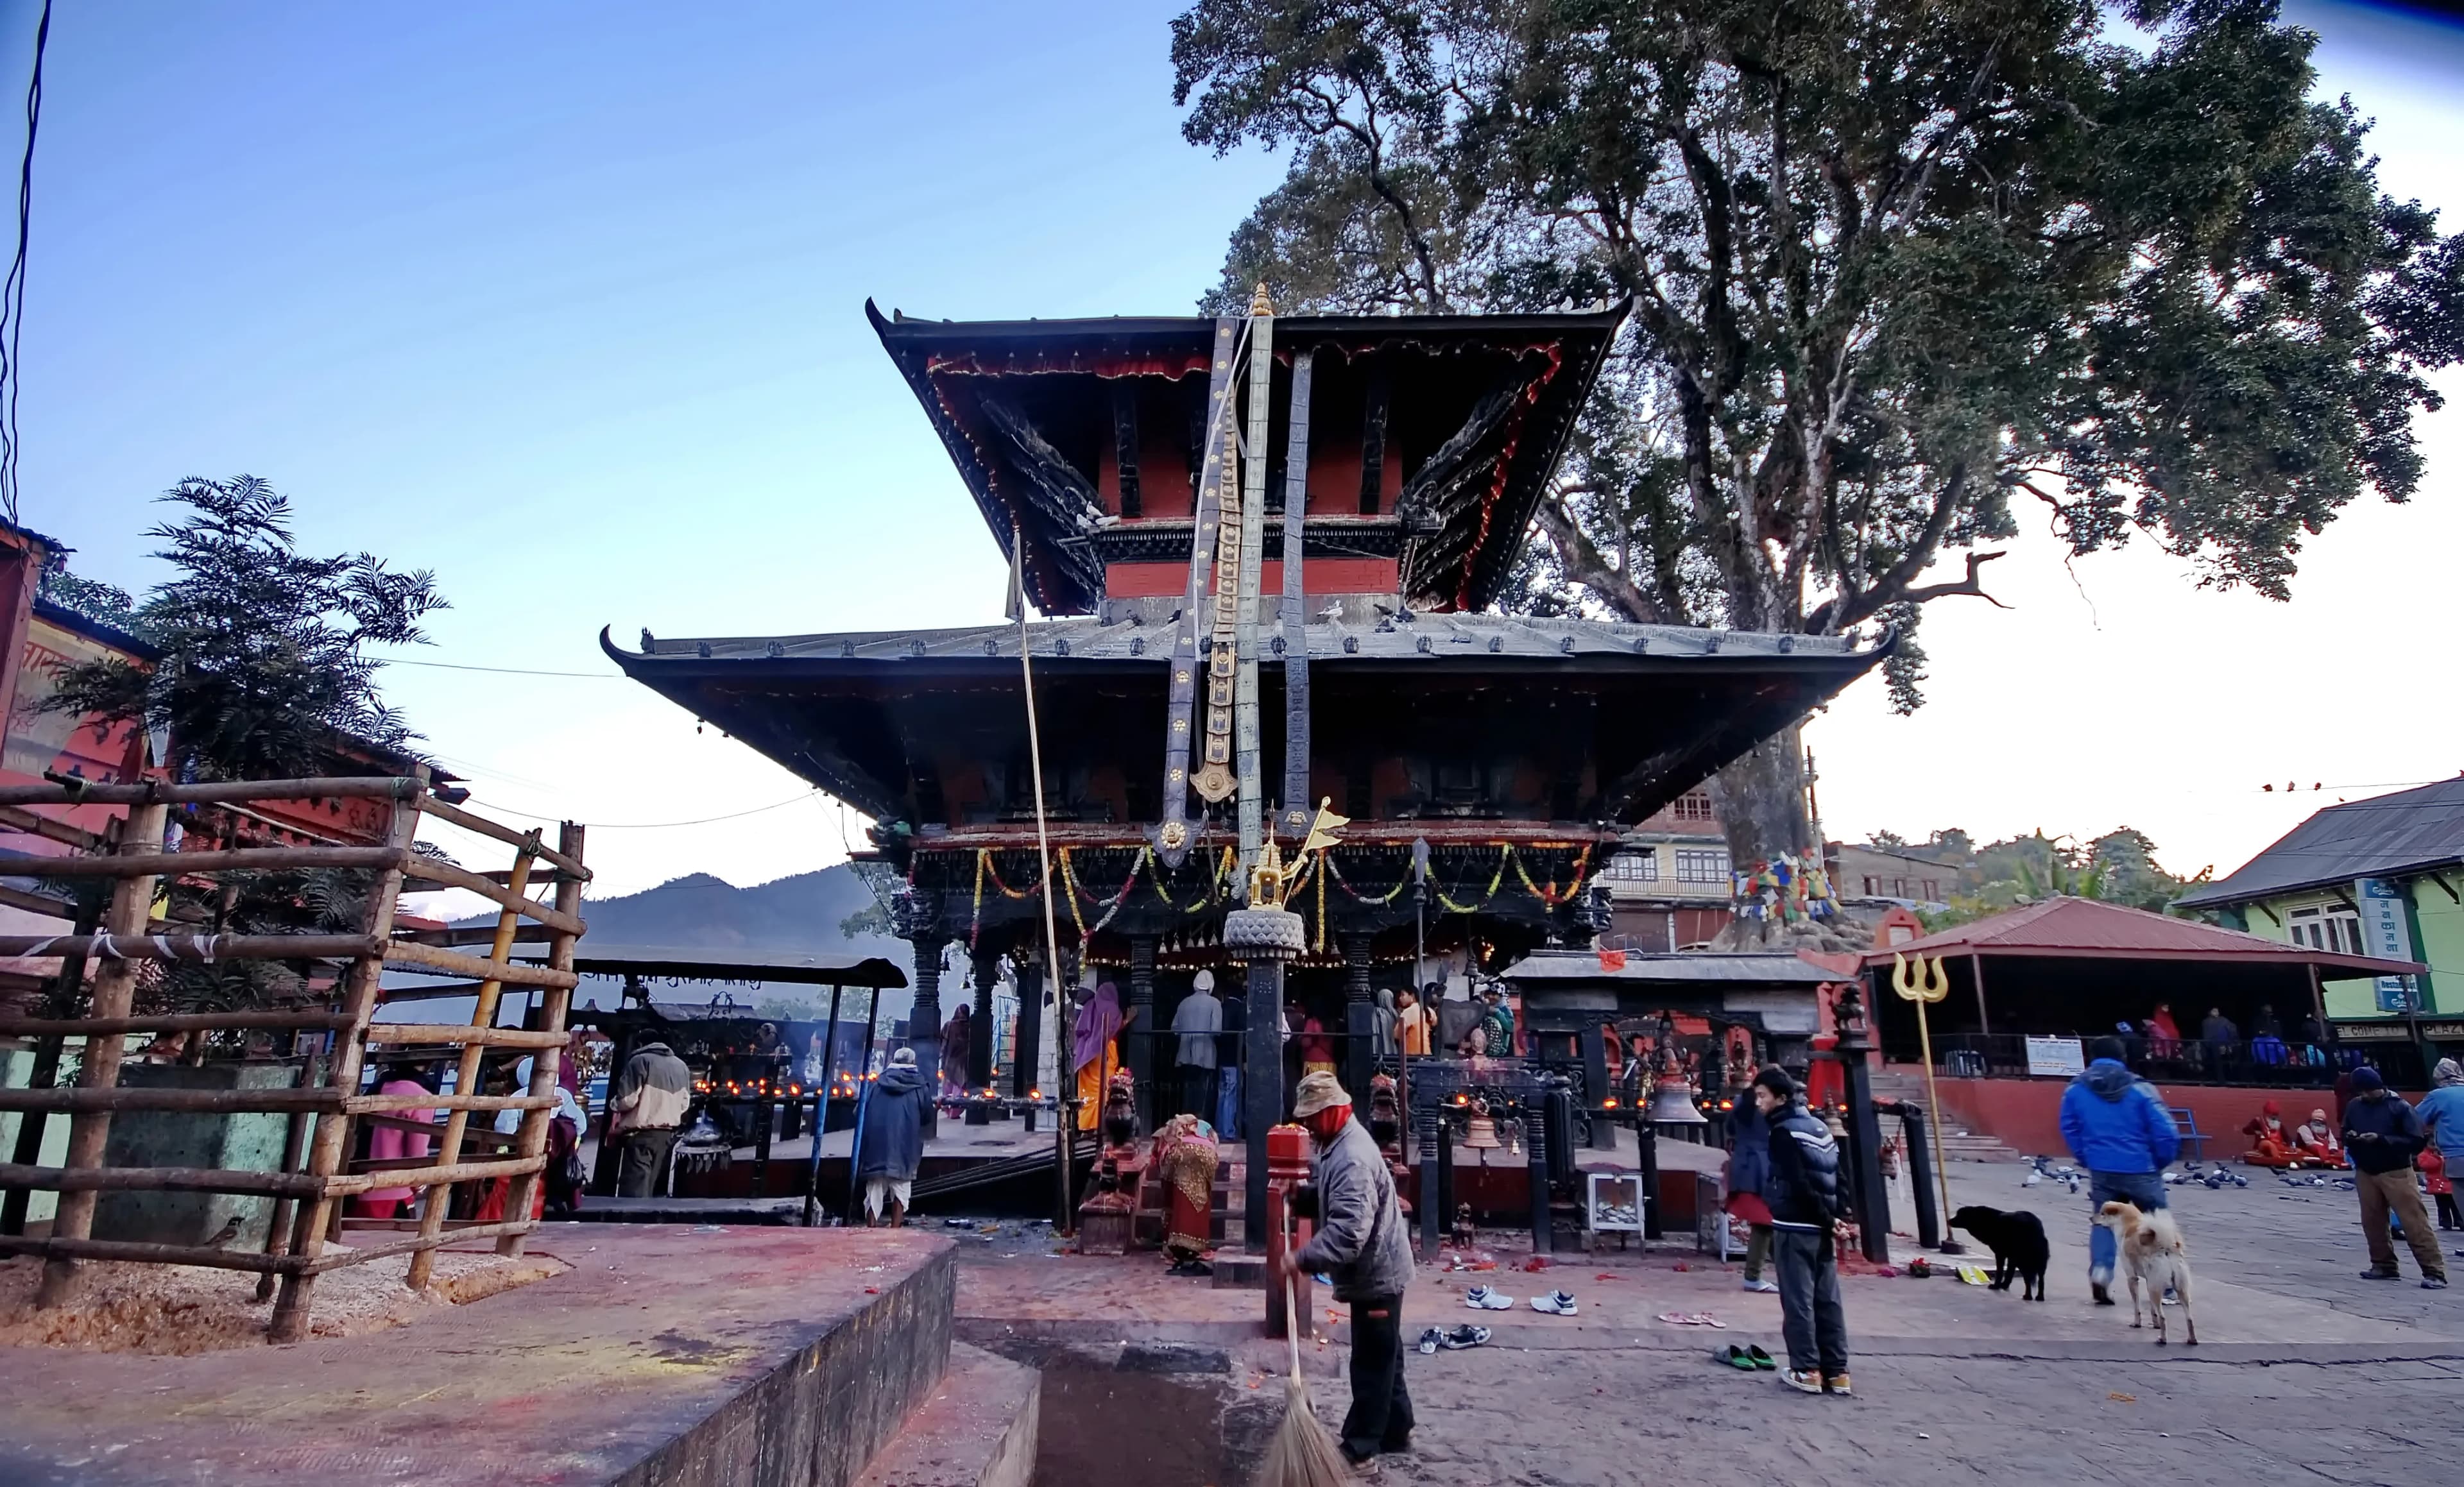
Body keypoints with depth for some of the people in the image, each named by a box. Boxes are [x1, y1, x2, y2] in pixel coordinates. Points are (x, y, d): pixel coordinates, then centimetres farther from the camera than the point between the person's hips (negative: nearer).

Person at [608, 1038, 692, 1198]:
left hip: (642, 1133, -6)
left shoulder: (640, 1061, -8)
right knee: (647, 1188, 14)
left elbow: (627, 1099, -14)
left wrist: (614, 1103, 6)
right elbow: (684, 1103, 13)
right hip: (668, 1133, 6)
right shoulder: (681, 1066, 12)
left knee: (633, 1190, -7)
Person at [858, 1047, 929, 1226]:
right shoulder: (919, 1088, 4)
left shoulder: (877, 1085, 11)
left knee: (874, 1191, 10)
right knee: (900, 1190, 7)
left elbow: (861, 1112, 12)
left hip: (876, 1145, 2)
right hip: (904, 1147, -2)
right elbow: (927, 1117, 7)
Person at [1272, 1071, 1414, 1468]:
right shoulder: (1340, 1143, 4)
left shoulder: (1352, 1159, -30)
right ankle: (1395, 1431, 35)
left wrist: (1303, 1259, -39)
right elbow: (1327, 1184, 26)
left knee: (1371, 1362, 4)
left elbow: (1348, 1231, -39)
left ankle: (1360, 1446, 16)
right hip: (1375, 1270, 10)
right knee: (1383, 1358, 21)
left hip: (1375, 1274, -10)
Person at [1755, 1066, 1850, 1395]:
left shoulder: (1784, 1132, -13)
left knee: (1798, 1301, 0)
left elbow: (1799, 1185, -20)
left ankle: (1807, 1371, 4)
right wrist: (1838, 1217, 7)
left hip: (1795, 1227, -8)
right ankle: (1837, 1372, 15)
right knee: (1828, 1300, 11)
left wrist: (1827, 1220, -11)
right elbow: (1838, 1175, 11)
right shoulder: (1819, 1126, 12)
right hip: (1820, 1229, 8)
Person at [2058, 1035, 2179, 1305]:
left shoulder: (2075, 1090, -1)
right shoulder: (2140, 1089, -9)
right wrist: (2160, 1162, 6)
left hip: (2101, 1171, 2)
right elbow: (2166, 1132, -11)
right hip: (2141, 1170, -2)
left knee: (2102, 1221, 14)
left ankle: (2100, 1269, -7)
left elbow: (2069, 1130, 6)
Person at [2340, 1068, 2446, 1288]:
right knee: (2372, 1222, 9)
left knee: (2415, 1223, -6)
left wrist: (2381, 1139, -23)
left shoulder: (2400, 1107, -10)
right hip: (2365, 1173, 5)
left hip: (2396, 1173, -5)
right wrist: (2350, 1137, -8)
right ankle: (2383, 1265, 21)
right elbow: (2345, 1135, 15)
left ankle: (2434, 1272, -2)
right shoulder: (2354, 1107, 4)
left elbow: (2416, 1142, -14)